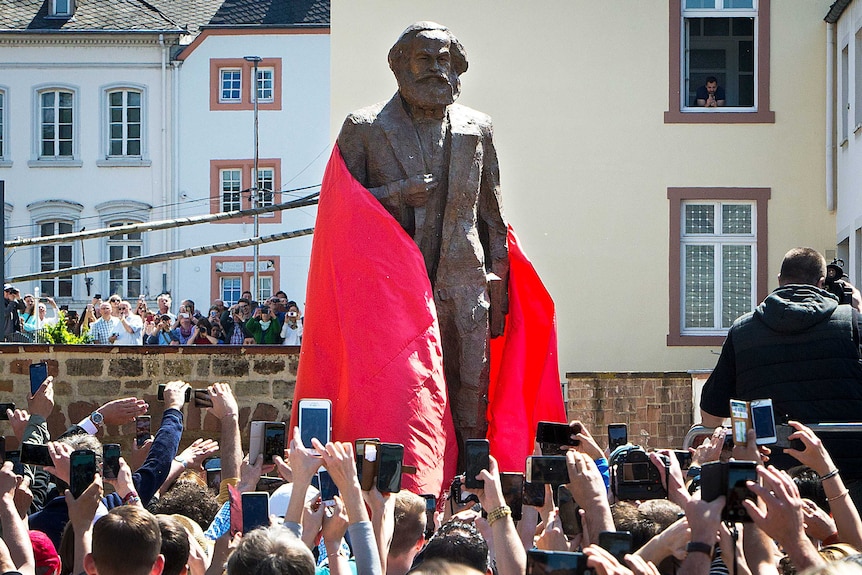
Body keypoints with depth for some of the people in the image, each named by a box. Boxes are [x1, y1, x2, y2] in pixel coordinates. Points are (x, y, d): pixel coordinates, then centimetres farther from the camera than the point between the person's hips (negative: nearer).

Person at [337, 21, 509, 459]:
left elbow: (492, 214, 19)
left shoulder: (476, 128, 16)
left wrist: (498, 279, 12)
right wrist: (397, 194, -10)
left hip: (463, 284, 3)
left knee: (471, 397, -3)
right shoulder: (364, 128, 8)